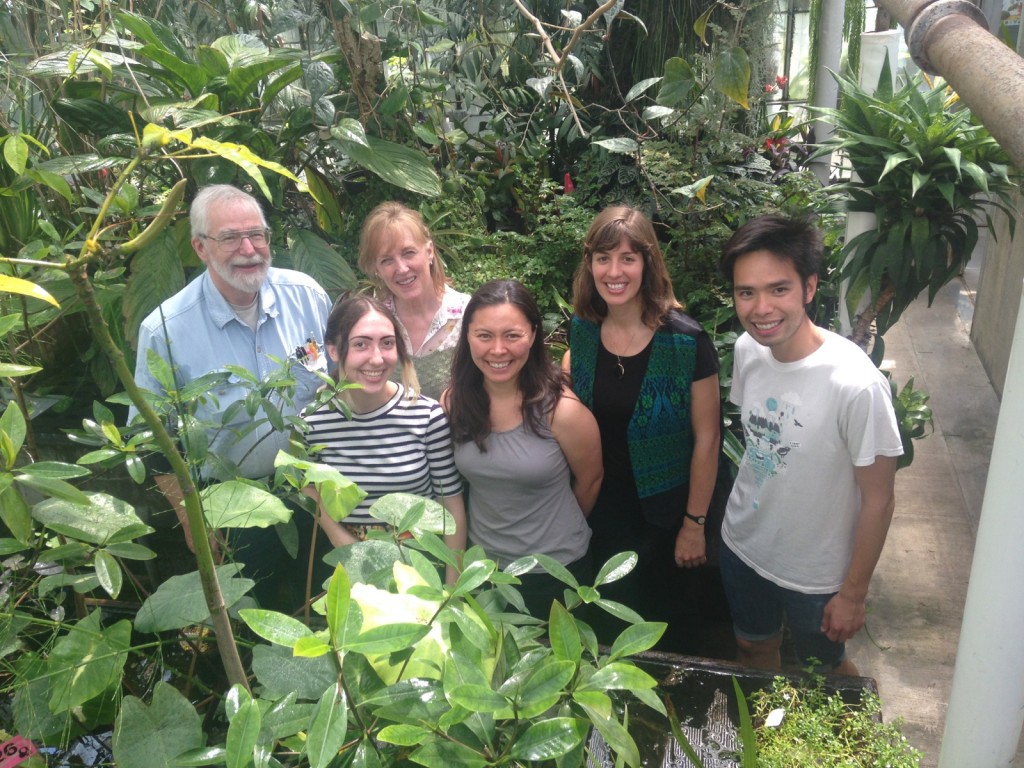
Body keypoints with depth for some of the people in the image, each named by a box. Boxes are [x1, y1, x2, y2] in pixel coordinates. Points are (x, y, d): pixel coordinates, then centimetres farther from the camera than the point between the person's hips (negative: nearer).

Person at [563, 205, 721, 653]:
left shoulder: (686, 342, -22)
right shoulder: (582, 330, -8)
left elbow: (706, 438, -15)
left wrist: (694, 523, -11)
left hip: (665, 510, -4)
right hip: (604, 508, 4)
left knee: (671, 624, 18)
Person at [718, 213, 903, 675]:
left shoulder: (855, 385, -32)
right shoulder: (747, 350, -13)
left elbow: (878, 499, -20)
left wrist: (854, 594, -12)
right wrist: (749, 506, 12)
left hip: (815, 575, -5)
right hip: (742, 546, 5)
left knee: (822, 671, 21)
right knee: (753, 647, 27)